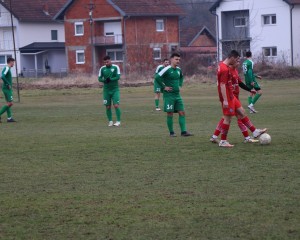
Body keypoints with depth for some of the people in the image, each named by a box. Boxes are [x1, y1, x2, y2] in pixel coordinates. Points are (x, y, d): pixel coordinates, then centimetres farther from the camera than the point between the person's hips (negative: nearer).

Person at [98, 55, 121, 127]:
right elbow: (99, 78, 2)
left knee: (116, 105, -12)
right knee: (108, 107, 4)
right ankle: (110, 121, 17)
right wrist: (105, 80, -18)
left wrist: (110, 79, -25)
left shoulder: (115, 67, -5)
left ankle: (118, 121, -7)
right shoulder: (102, 69, 3)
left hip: (115, 89, -3)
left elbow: (118, 77, -12)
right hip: (106, 90, 3)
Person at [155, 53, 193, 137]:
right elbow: (157, 77, -19)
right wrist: (164, 87, -15)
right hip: (169, 95, -7)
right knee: (170, 114, -1)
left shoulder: (178, 70, 9)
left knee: (182, 113, 0)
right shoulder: (167, 69, -12)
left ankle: (183, 131, 1)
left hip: (177, 95, 7)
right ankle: (171, 132, 7)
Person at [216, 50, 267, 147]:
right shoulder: (225, 69, -21)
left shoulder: (222, 65, 12)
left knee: (241, 112, 14)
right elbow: (222, 85, -25)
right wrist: (225, 100, -26)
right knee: (227, 118, -3)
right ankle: (223, 141, 4)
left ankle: (255, 132, 20)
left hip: (231, 96, 10)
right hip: (227, 97, -10)